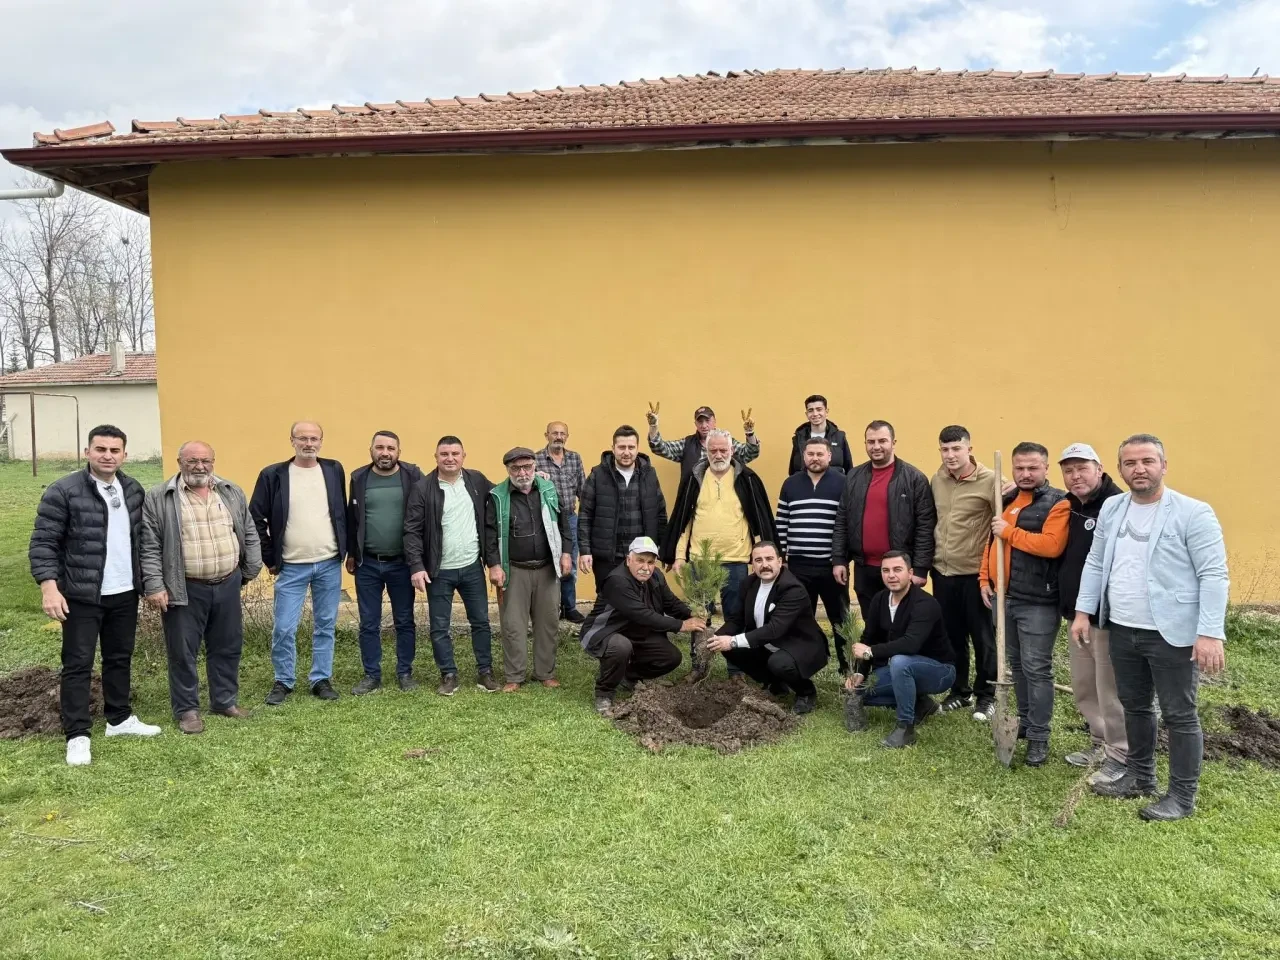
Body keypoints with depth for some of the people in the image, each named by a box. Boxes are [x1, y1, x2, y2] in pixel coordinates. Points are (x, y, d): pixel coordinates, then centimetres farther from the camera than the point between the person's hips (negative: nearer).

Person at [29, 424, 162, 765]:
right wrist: (49, 586, -20)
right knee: (78, 664, 1)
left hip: (125, 594, 5)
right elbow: (43, 543, -12)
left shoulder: (133, 490, 5)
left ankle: (120, 719, 30)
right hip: (81, 596, -5)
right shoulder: (63, 491, -12)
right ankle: (77, 736, 9)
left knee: (120, 658, 16)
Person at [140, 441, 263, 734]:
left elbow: (249, 534, 12)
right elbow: (149, 547, -7)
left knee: (228, 647, 13)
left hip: (227, 586, 4)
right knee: (183, 652, 5)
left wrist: (250, 571, 10)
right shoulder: (159, 498, -5)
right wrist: (154, 586, -12)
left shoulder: (232, 493, 6)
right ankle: (186, 709, 18)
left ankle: (225, 700, 27)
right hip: (184, 589, -4)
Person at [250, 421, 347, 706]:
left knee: (325, 626, 9)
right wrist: (269, 558, -2)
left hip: (330, 564, 2)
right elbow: (255, 519, -1)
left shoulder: (334, 470, 4)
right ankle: (282, 681, 17)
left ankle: (321, 679, 21)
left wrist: (345, 550, 5)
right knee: (283, 628, 0)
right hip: (291, 567, -2)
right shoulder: (273, 475, -4)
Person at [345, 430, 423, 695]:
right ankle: (371, 675, 19)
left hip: (402, 562, -1)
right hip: (367, 563, 2)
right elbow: (351, 518, 8)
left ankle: (405, 673, 21)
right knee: (369, 624, 8)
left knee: (404, 621, 9)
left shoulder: (412, 476, -4)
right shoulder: (359, 478, 2)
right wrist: (350, 554, 8)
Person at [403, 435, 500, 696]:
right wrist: (416, 566, -18)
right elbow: (412, 531, -11)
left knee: (481, 621, 11)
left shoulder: (477, 480, 0)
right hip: (439, 570, -2)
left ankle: (485, 672, 24)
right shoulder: (422, 488, -9)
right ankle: (449, 675, 21)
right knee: (439, 627, 6)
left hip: (472, 567, 3)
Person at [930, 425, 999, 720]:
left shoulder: (990, 480, -12)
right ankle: (960, 691, 30)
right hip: (942, 572, 5)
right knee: (951, 636, 15)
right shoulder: (937, 480, 6)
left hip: (975, 573, -5)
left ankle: (986, 695, 22)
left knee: (983, 637, 7)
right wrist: (929, 561, 13)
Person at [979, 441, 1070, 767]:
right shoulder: (1006, 501, 13)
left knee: (1037, 668, -1)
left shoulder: (1057, 503, -10)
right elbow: (991, 542, 18)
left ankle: (1039, 737, 8)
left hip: (1038, 602, -7)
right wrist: (985, 579, 8)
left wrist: (1010, 532, -18)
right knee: (1017, 665, 17)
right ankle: (1026, 722, 31)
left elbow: (1052, 545, -25)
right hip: (1004, 598, 7)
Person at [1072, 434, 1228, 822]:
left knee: (1179, 715, 4)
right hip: (1122, 630, 6)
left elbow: (1214, 575, -14)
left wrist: (1210, 633, -20)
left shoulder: (1193, 513, -11)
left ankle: (1182, 797, 17)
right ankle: (1140, 777, 34)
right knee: (1134, 707, 18)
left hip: (1173, 633, -6)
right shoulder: (1111, 509, 7)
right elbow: (1094, 563, 13)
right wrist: (1083, 611, 8)